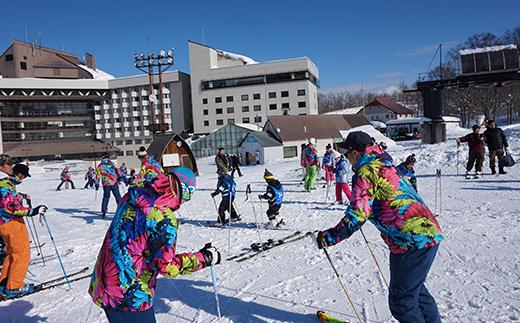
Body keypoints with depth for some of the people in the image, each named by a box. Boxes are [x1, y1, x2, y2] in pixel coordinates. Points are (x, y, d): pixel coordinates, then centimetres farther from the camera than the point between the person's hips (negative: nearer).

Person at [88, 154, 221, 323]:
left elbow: (148, 163, 20)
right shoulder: (165, 219, -24)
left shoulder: (132, 194, -2)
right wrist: (204, 258, -12)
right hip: (130, 297, -7)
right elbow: (168, 266, -21)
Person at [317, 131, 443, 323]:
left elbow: (356, 216, -16)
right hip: (429, 231, 10)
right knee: (415, 288, 27)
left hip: (412, 241, -10)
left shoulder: (365, 173, -10)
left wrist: (330, 237, -7)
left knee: (401, 300, 4)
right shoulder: (385, 165, 18)